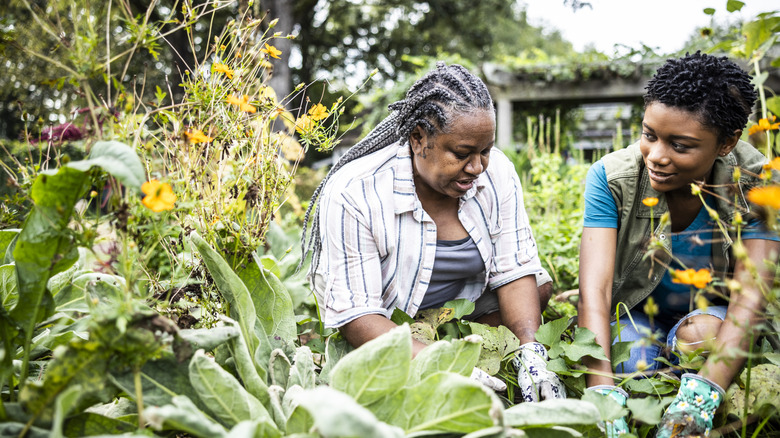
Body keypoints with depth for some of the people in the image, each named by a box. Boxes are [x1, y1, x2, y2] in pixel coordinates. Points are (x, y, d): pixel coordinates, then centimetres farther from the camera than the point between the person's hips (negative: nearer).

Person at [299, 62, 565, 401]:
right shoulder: (352, 194, -30)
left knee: (540, 287, -9)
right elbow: (355, 314, -31)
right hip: (385, 331, -4)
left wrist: (530, 353, -31)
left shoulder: (496, 172, -15)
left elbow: (515, 272, -13)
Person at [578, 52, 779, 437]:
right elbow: (594, 289, -30)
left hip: (713, 312, 0)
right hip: (635, 312, 0)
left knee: (701, 333, -33)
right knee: (627, 368, -31)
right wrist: (604, 394, -46)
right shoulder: (610, 178, -22)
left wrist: (703, 393, -48)